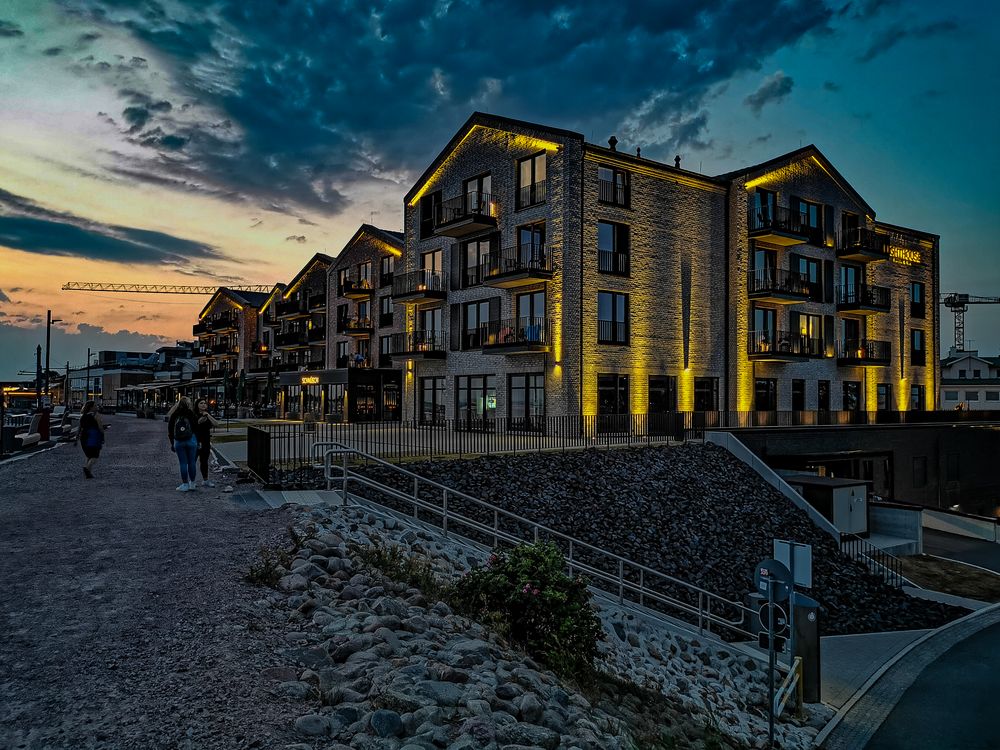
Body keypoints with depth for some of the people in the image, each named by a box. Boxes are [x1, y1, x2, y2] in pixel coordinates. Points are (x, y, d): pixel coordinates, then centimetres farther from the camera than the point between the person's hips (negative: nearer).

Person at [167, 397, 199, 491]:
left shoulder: (173, 415, 4)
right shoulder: (191, 414, -3)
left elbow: (169, 430, 8)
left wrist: (172, 443, 14)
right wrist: (198, 441, 2)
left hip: (178, 442, 1)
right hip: (191, 440, -1)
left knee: (183, 463, 4)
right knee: (192, 462, 8)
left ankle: (185, 484, 7)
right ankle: (192, 484, 15)